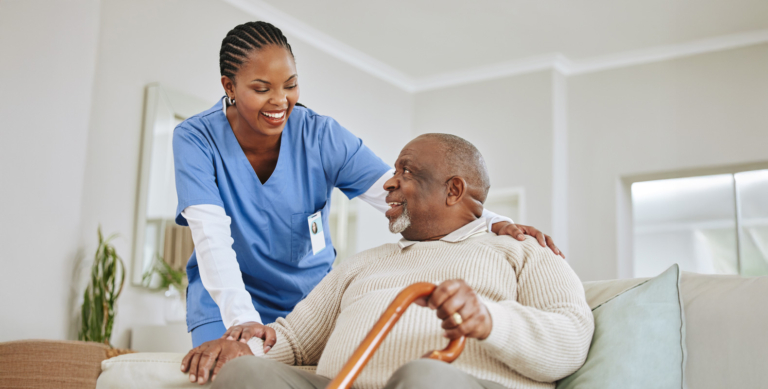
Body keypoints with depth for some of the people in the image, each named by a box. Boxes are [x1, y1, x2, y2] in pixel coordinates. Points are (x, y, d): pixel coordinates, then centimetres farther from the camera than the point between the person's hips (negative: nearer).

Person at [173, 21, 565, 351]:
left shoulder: (321, 136, -13)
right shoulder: (196, 139, -15)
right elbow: (211, 235, -26)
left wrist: (493, 224, -37)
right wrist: (240, 318, -42)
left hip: (308, 297, 2)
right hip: (226, 304, -1)